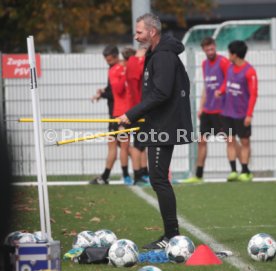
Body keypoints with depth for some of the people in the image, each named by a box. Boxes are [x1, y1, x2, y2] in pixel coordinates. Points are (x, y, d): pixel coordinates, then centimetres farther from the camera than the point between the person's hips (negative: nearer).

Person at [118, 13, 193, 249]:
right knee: (159, 179, 11)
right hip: (159, 127, 11)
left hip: (164, 128, -11)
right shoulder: (156, 55, 17)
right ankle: (171, 235, 14)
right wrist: (135, 117, 20)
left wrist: (132, 115, -20)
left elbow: (160, 94, -24)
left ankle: (172, 236, -10)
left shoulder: (164, 56, -16)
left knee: (159, 179, -11)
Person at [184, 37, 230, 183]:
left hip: (220, 109, -8)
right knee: (201, 141, 9)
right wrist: (201, 107, 16)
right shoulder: (205, 64, 13)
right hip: (207, 110, 8)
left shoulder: (223, 62, -10)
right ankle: (198, 176, 15)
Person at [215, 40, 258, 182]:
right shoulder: (230, 67, 7)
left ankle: (245, 172, 7)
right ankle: (233, 171, 6)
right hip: (228, 112, 6)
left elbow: (253, 94, -14)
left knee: (245, 142, 2)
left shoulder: (249, 71, -14)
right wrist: (221, 91, 0)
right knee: (230, 141, 4)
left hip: (242, 114, -6)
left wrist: (249, 114, -18)